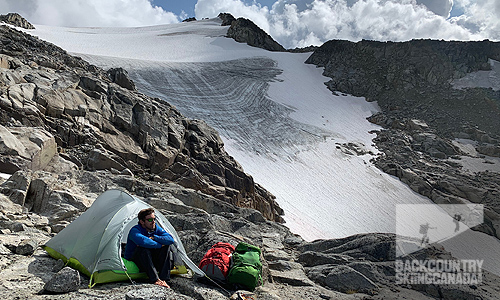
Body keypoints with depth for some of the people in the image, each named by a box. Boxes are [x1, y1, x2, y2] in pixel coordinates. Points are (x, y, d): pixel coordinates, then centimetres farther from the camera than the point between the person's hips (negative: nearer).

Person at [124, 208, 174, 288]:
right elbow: (143, 241, -46)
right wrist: (159, 245, -31)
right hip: (133, 262, -5)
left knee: (166, 245, -16)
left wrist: (154, 238, -27)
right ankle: (155, 279, -35)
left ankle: (163, 277, -22)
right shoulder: (135, 231, -23)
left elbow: (170, 239, -17)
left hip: (150, 261, 6)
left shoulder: (156, 228, -4)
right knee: (143, 249, -36)